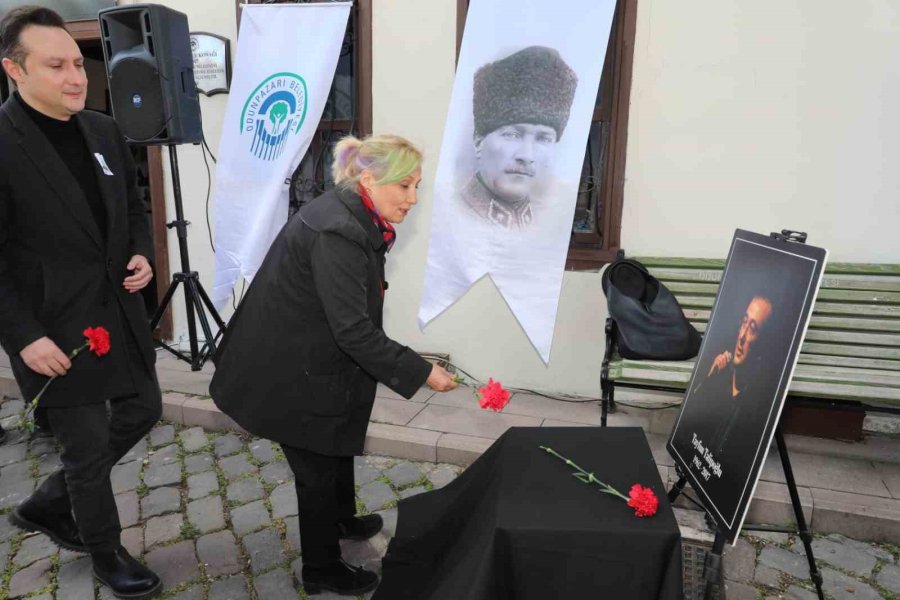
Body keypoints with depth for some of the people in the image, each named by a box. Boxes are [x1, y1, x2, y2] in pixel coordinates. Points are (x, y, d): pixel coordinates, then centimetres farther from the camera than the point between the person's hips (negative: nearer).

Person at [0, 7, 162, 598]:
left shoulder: (104, 130, 4)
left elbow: (133, 207, 16)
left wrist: (142, 254, -3)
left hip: (120, 311, 7)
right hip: (54, 328, -7)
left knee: (143, 410, 19)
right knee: (89, 447, 8)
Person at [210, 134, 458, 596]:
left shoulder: (353, 219, 2)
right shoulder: (336, 233, -29)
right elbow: (353, 330, -31)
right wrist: (421, 372, -27)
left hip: (314, 361, 9)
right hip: (290, 375, -9)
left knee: (339, 447, 26)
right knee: (318, 466, 9)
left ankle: (341, 520, 52)